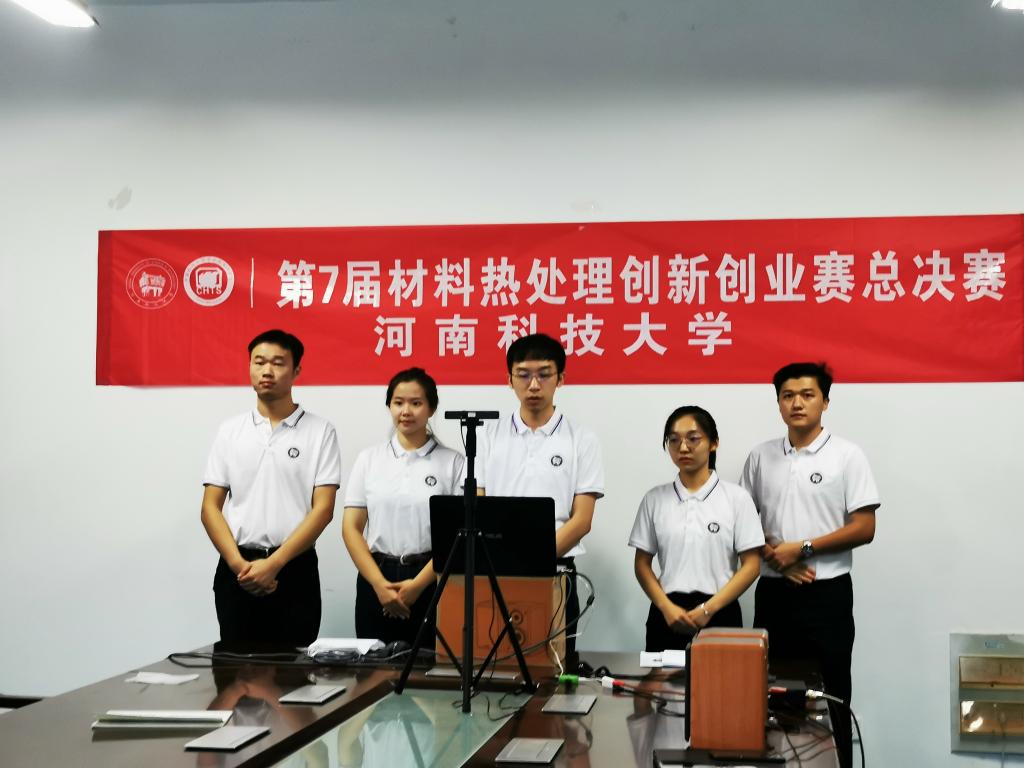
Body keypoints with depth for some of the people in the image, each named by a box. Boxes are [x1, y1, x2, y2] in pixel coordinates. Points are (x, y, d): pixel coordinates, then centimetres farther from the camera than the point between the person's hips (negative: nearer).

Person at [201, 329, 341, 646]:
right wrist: (238, 564, -10)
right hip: (237, 571, 2)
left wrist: (274, 563, -15)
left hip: (294, 570, -2)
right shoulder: (230, 431, 7)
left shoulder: (320, 431, 0)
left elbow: (323, 508, -7)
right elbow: (210, 508, 5)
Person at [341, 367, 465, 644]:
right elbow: (351, 528, 3)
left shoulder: (453, 462, 1)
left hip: (432, 582, -2)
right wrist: (379, 583, -9)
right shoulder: (369, 459, 7)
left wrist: (419, 584, -12)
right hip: (376, 580, 2)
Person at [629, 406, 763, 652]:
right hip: (667, 615, 2)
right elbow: (642, 564, 7)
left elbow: (751, 565, -2)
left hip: (720, 613, -1)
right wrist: (667, 608, -9)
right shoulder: (654, 498, 6)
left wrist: (707, 609, -11)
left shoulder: (737, 498, 0)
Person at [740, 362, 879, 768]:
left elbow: (864, 528, -8)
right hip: (772, 591, 4)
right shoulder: (760, 456, 6)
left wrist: (802, 548, -15)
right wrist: (775, 555, -8)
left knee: (828, 696, 3)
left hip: (826, 593, -3)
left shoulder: (846, 456, -4)